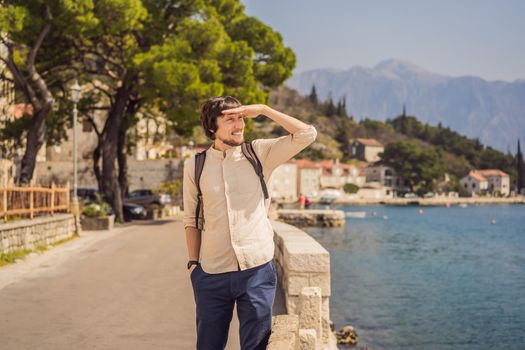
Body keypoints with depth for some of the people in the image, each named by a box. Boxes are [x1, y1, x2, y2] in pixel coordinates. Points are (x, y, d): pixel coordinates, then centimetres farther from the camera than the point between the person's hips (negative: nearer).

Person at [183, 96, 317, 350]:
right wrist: (193, 263, 2)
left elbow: (307, 134, -6)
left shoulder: (259, 153, 2)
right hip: (211, 274, 1)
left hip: (257, 271, 0)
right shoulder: (194, 165, 3)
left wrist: (263, 110, -9)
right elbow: (192, 220, 9)